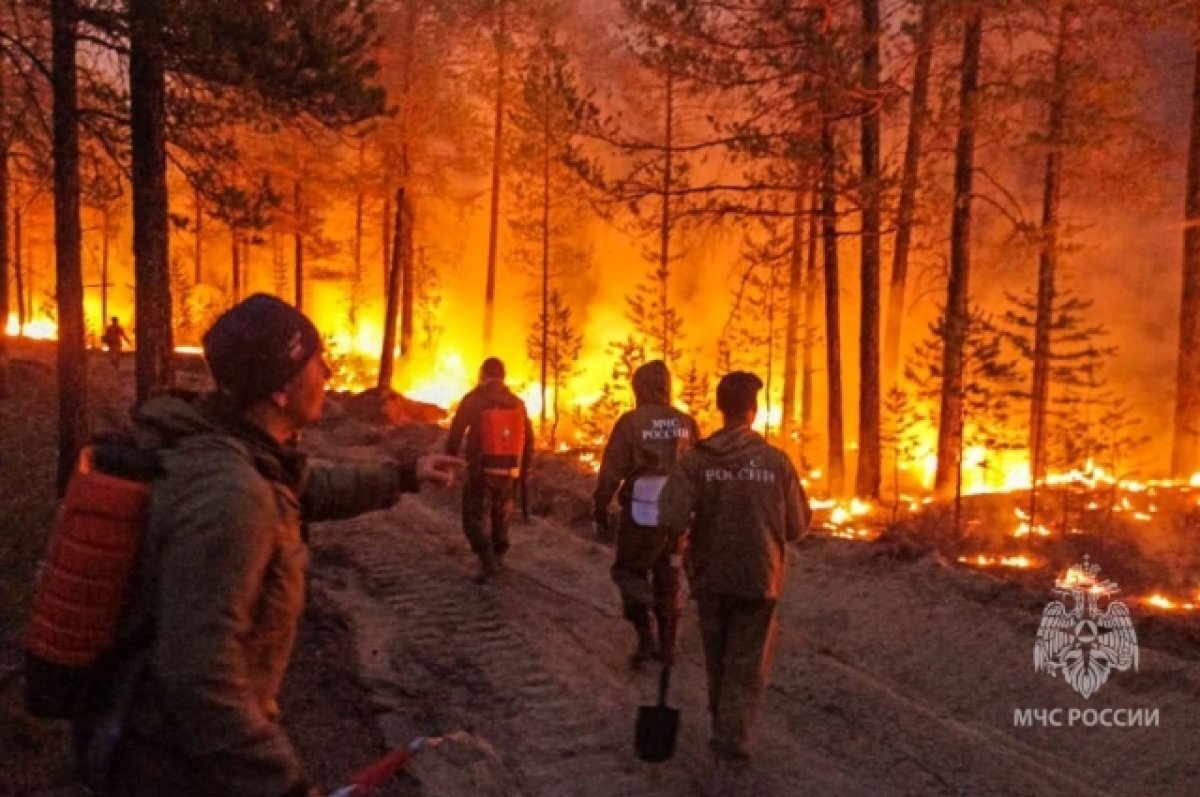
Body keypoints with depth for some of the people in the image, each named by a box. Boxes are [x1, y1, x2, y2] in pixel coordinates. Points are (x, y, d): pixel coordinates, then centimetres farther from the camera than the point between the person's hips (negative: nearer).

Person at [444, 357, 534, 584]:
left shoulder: (473, 399, -7)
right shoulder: (517, 402, 5)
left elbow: (456, 434, -6)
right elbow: (528, 438, 10)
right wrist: (524, 469, 19)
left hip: (481, 470, -4)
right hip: (509, 471, 4)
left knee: (473, 516, 3)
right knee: (501, 516, 20)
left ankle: (487, 560, -13)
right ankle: (498, 558, 27)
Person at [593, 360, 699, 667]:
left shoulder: (631, 422, -9)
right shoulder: (686, 423, 3)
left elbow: (611, 471, -10)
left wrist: (600, 511, -1)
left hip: (641, 514, -4)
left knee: (629, 572, 12)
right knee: (668, 579, 16)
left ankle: (646, 638, -1)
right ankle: (666, 644, 22)